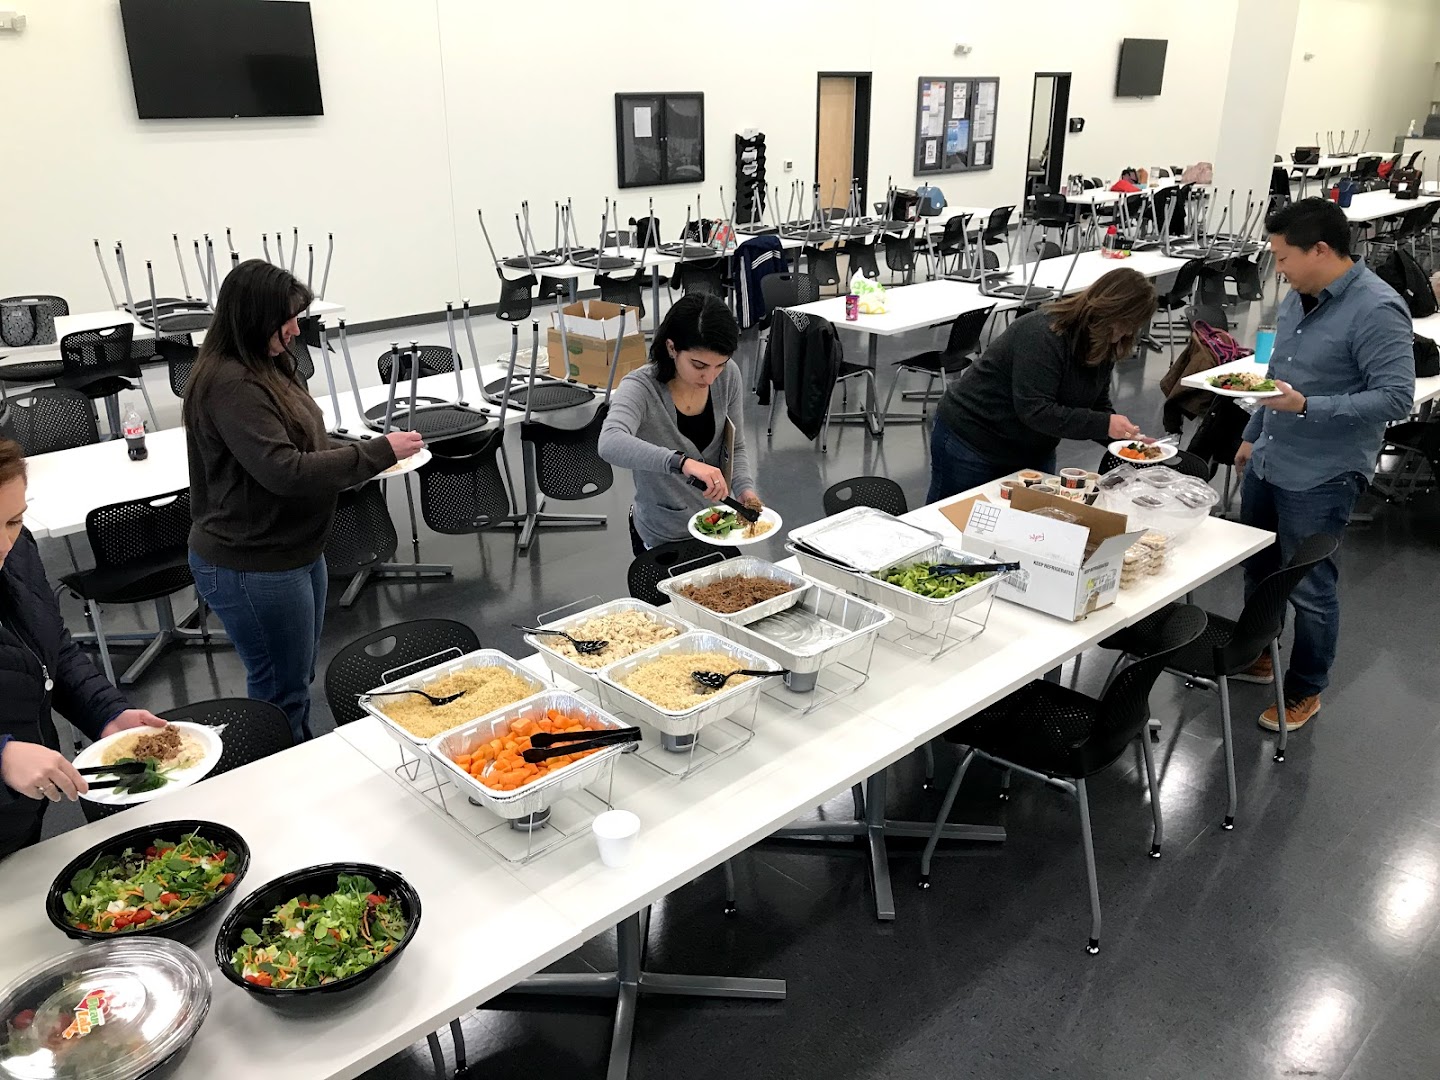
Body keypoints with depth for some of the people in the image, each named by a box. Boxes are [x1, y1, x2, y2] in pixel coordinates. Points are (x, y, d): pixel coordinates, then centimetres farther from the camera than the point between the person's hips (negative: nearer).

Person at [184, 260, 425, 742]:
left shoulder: (267, 364, 7)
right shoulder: (230, 385, -23)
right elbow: (284, 471, -28)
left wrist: (362, 455, 4)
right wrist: (379, 451, -24)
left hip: (294, 550, 10)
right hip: (251, 567, -10)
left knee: (297, 679, 22)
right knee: (280, 689, 5)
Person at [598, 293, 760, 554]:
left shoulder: (728, 376, -14)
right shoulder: (640, 388, -27)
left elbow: (735, 447, 0)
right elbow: (610, 444, -47)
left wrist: (745, 488, -19)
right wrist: (682, 462, -59)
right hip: (663, 538, -5)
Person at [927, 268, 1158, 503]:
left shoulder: (1103, 344, -2)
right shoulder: (1043, 334, -28)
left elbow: (1098, 406, 5)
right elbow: (1035, 410, -33)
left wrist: (1126, 436, -12)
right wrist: (1104, 425, -35)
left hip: (1034, 452, 8)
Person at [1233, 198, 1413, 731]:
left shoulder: (1377, 311, -20)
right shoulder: (1298, 297, 5)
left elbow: (1396, 398, -23)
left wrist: (1308, 408, -30)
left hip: (1321, 478, -8)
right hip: (1267, 462, 8)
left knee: (1309, 587, 5)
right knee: (1257, 567, 20)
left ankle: (1304, 692, 24)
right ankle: (1256, 656, 41)